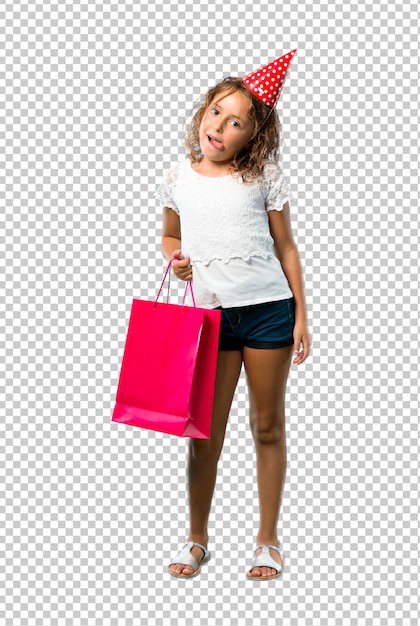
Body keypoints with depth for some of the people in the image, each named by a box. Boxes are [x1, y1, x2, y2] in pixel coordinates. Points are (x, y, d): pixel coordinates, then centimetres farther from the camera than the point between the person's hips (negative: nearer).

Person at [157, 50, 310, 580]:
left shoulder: (264, 176, 0)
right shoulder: (178, 178, 5)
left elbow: (286, 248, 4)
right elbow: (169, 237, 21)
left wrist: (301, 316, 0)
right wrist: (176, 256, -3)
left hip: (268, 310, -1)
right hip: (210, 317, 1)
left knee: (267, 426, 7)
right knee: (205, 433, 3)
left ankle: (268, 541, 20)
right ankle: (197, 540, 21)